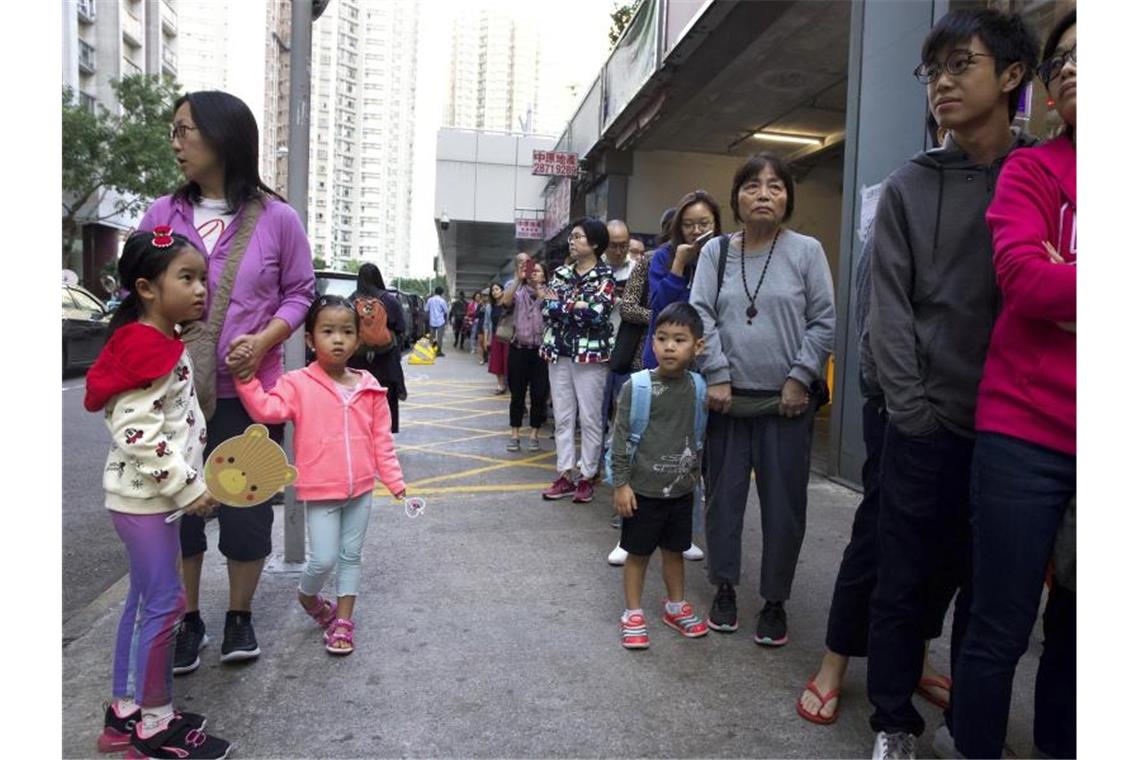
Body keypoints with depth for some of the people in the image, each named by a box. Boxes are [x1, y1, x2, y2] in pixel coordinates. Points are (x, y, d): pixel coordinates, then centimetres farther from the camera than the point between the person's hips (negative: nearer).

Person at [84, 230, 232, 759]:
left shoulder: (161, 345, 11)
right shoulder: (148, 351, -20)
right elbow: (138, 436, -26)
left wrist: (188, 484, 17)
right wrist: (188, 488, -22)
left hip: (147, 497, 10)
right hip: (143, 498, -10)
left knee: (143, 601, 17)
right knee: (165, 604, -1)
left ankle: (124, 713, 31)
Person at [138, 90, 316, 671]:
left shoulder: (275, 218, -4)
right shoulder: (162, 214, 3)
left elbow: (300, 293, 2)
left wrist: (265, 339, -15)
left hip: (247, 393, -2)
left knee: (246, 508, 7)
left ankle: (240, 616, 30)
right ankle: (188, 620, 32)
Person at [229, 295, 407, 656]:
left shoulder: (370, 388, 0)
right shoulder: (299, 384, -8)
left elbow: (381, 442, 4)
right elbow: (267, 409, -23)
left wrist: (395, 482, 3)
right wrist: (245, 378, -35)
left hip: (361, 490, 3)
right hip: (321, 491, -3)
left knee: (351, 556, 13)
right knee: (323, 559, -2)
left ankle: (343, 620, 27)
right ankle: (308, 596, 32)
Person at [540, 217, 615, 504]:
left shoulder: (605, 276, -3)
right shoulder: (561, 273, 11)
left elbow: (597, 313, -18)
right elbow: (546, 310, 0)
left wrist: (561, 303, -10)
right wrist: (579, 306, -13)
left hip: (590, 355, -5)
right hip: (559, 353, 5)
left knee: (590, 419, 1)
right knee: (562, 418, 7)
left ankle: (587, 478, 11)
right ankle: (565, 476, 15)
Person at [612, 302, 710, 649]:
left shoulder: (698, 387, -1)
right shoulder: (637, 386, -15)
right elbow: (621, 437, -11)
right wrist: (621, 484, -12)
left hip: (681, 490, 4)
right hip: (643, 489, -4)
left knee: (675, 550, 19)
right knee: (638, 553, 9)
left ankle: (676, 606, 38)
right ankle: (633, 614, 24)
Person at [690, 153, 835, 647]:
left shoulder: (806, 251, 0)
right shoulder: (715, 251, 5)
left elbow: (824, 321, -1)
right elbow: (701, 315, 0)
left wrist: (800, 378, -8)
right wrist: (717, 376, -9)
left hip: (786, 401, -1)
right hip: (727, 398, 2)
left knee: (784, 503, 4)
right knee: (723, 495, 9)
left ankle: (775, 601, 20)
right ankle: (724, 588, 26)